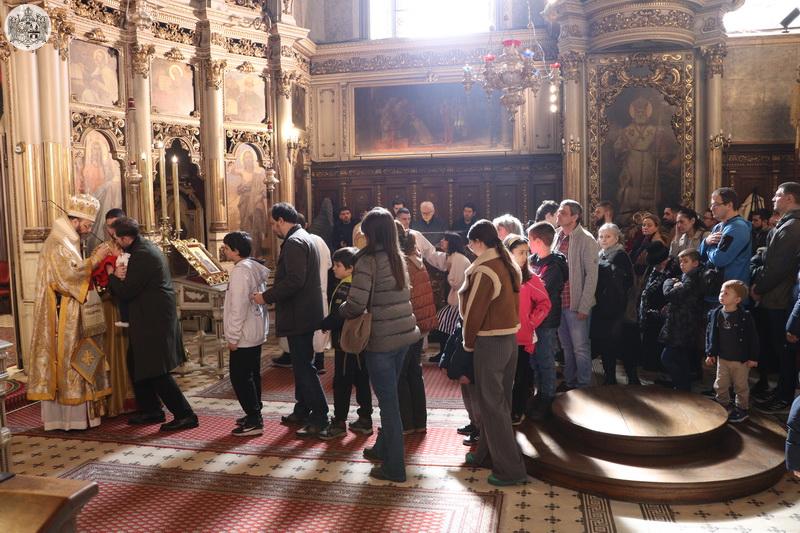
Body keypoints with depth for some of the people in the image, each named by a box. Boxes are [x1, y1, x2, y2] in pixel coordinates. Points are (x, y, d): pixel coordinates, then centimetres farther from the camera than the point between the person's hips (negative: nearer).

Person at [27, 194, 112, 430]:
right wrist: (94, 260, -17)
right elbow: (68, 276, -24)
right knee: (66, 361, -4)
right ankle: (68, 417, 3)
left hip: (68, 315, 10)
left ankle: (60, 414, 20)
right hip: (61, 317, -10)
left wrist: (93, 261, 5)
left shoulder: (66, 241, 15)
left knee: (68, 362, 12)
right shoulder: (57, 243, -16)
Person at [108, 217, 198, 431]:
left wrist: (112, 275, -1)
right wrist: (118, 276, -6)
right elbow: (136, 283, 14)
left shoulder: (142, 255, -20)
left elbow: (125, 292, -18)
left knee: (156, 372, -6)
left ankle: (184, 415, -1)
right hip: (152, 318, 11)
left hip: (154, 321, -11)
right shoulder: (145, 247, 12)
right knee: (137, 365, 18)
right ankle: (151, 410, 28)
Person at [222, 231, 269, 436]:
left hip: (245, 336, -10)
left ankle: (254, 421, 0)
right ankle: (254, 415, 25)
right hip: (257, 333, 10)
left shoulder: (240, 271, -19)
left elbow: (239, 307, -22)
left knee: (240, 377, -3)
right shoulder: (255, 267, 10)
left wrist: (233, 337, -16)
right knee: (252, 375, 16)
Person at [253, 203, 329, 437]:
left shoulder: (294, 242, -16)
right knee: (301, 363, 17)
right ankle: (302, 411, 28)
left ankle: (319, 417, 0)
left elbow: (294, 280, -26)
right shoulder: (305, 239, 17)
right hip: (303, 314, 11)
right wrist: (270, 294, 19)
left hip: (299, 316, -11)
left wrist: (266, 296, -17)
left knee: (304, 366, -5)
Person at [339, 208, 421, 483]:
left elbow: (356, 304, -20)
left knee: (388, 400, 2)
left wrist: (341, 310, 1)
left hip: (381, 339, -7)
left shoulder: (369, 259, -14)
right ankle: (383, 448, 36)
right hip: (404, 335, 7)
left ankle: (394, 467, 12)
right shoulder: (398, 257, 8)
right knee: (389, 396, 21)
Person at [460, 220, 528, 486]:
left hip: (490, 341, -9)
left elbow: (474, 310, -16)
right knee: (499, 400, 17)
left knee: (491, 403, 0)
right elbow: (513, 303, 11)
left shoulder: (484, 270, -18)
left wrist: (468, 342, -3)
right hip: (510, 337, 9)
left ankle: (510, 469, 4)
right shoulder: (508, 265, 7)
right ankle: (487, 453, 31)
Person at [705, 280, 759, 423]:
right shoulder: (716, 314, -4)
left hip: (741, 359, -4)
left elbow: (753, 338, -9)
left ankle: (742, 410, 28)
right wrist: (710, 353, 1)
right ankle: (724, 407, 30)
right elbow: (710, 334, 3)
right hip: (722, 358, 4)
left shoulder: (745, 317, -14)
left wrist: (753, 357, -8)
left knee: (741, 386, 11)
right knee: (720, 385, 12)